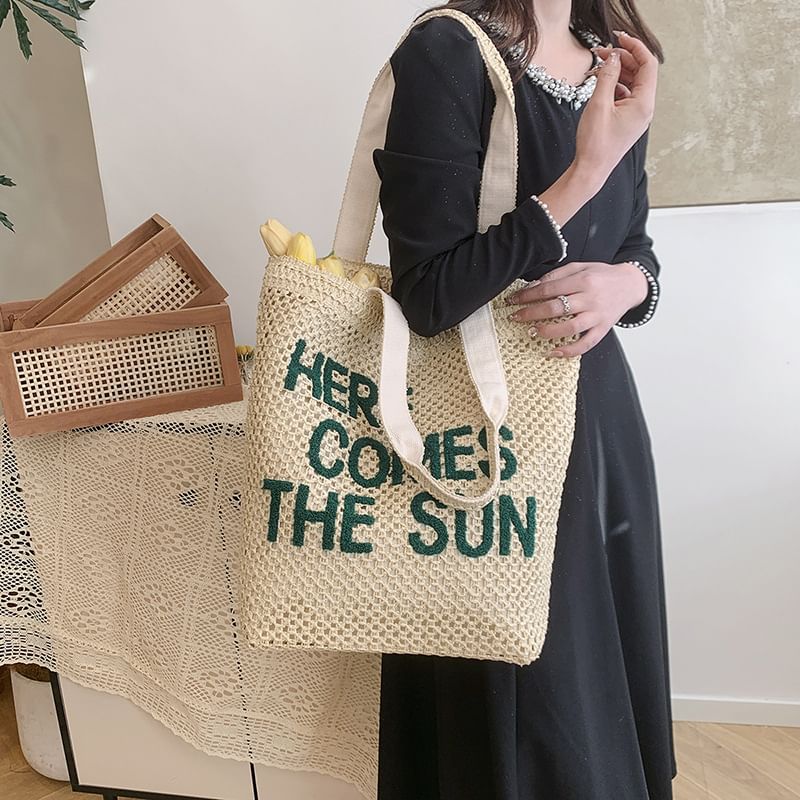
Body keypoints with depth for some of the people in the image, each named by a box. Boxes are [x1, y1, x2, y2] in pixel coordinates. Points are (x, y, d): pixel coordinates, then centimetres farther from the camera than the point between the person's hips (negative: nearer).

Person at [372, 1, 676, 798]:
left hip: (600, 406, 7)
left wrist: (619, 286, -11)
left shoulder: (616, 65, 9)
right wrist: (588, 169, -22)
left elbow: (638, 250, 12)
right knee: (522, 697, 9)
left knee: (606, 660, 22)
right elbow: (428, 295, -19)